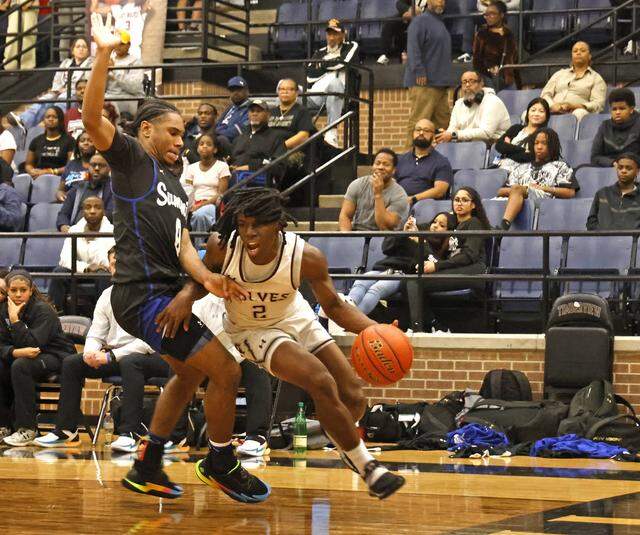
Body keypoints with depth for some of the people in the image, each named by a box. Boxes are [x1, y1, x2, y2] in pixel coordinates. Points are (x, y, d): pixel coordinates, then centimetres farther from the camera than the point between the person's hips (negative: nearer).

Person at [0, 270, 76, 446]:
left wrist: (15, 319, -28)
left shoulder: (43, 310, -16)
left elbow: (32, 344, -27)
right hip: (27, 357, 7)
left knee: (20, 366, -33)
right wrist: (16, 352, -26)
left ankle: (26, 429, -29)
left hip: (56, 357, -7)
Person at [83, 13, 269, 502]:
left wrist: (206, 276, -12)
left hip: (164, 292, 10)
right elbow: (92, 118, -20)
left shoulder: (174, 186, 20)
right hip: (143, 295, -10)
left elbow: (181, 244, 9)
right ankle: (221, 465, 8)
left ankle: (146, 469, 36)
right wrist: (105, 53, -30)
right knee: (226, 370, -11)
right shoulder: (132, 159, -3)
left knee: (190, 374, 28)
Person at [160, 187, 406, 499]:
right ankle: (366, 467, -4)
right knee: (323, 384, -24)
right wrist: (186, 296, -30)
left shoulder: (307, 258, -29)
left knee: (354, 400, 1)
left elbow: (334, 306, -13)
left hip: (296, 319, 3)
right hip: (252, 330, -3)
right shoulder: (222, 246, -29)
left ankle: (345, 444, 40)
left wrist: (372, 329, -31)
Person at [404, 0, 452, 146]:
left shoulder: (440, 23, 22)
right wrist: (419, 72, -22)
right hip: (424, 83, -9)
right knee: (418, 121, -10)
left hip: (440, 83, 9)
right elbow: (413, 49, -17)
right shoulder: (420, 21, -7)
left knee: (443, 121, 8)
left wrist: (446, 78, 23)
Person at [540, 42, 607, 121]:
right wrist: (552, 106, -7)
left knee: (580, 113, -40)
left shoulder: (596, 78, 17)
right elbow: (545, 94, 19)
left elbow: (598, 104, 2)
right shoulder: (560, 74, 28)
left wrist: (573, 106, -14)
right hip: (554, 112, 2)